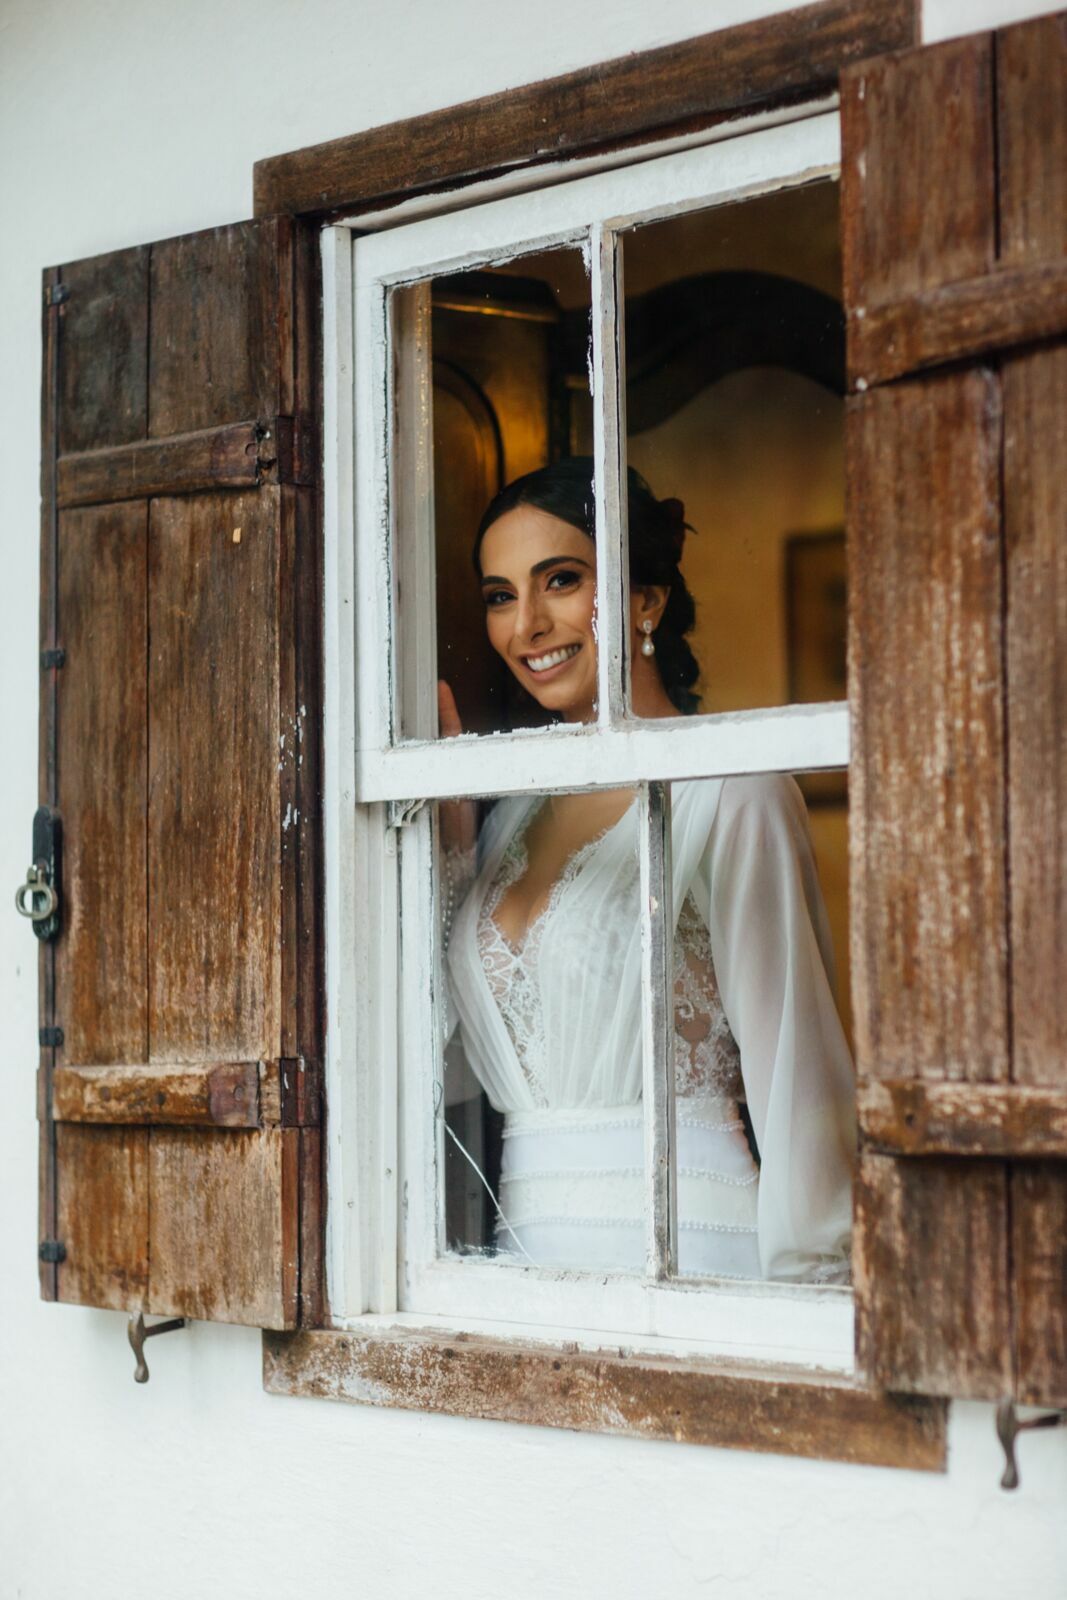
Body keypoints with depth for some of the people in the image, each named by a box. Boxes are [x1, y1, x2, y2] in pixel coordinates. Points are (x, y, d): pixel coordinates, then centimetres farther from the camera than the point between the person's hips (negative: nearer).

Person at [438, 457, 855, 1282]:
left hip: (683, 1245, -6)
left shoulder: (728, 794, -7)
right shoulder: (517, 808, 14)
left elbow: (795, 1071, -9)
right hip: (527, 1242, 6)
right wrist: (445, 805, 8)